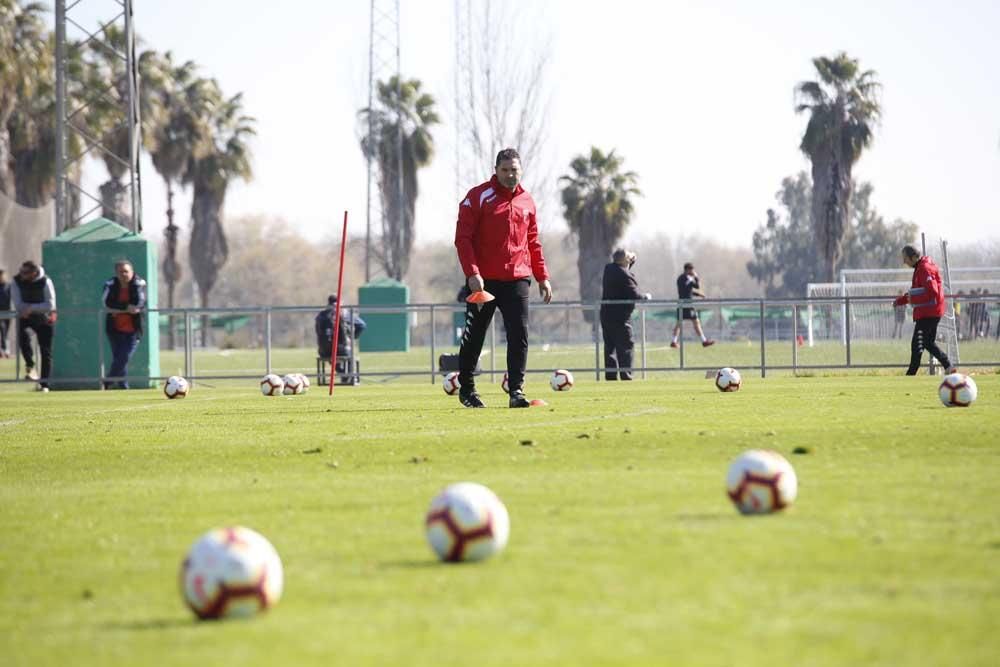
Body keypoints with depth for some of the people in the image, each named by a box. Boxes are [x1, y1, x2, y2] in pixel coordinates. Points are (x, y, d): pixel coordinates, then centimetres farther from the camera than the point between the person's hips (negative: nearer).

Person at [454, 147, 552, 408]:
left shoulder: (526, 201, 11)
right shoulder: (478, 197, -4)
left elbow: (533, 242, 18)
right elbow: (463, 238, -9)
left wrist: (542, 277, 14)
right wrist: (472, 273, -18)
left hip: (517, 280, 3)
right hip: (484, 281, -3)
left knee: (519, 335, -7)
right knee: (474, 335, 7)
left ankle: (517, 390, -7)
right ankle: (466, 388, 21)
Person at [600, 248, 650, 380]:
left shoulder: (608, 269, 7)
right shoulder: (624, 275, -19)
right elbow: (634, 295, -19)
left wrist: (631, 261, 19)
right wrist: (646, 297, -2)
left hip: (606, 315, 8)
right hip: (619, 317, -8)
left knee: (610, 346, 11)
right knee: (625, 347, -3)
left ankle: (610, 376, 10)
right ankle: (625, 375, -8)